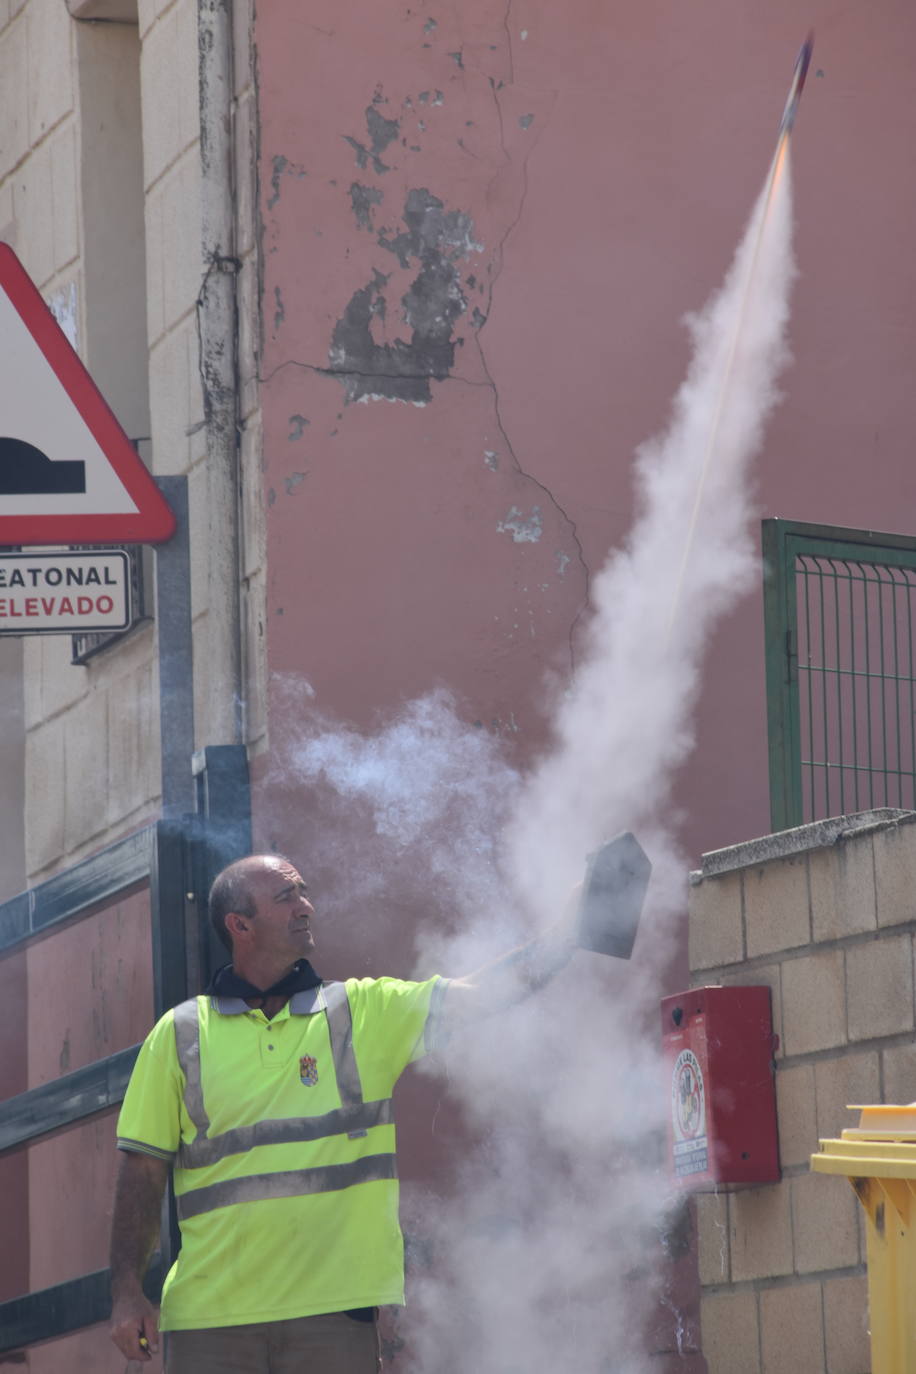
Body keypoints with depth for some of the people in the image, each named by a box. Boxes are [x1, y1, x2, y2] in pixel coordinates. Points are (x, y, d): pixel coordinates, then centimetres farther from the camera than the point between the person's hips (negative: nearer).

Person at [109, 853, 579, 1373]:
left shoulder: (367, 1012, 9)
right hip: (209, 1315, 0)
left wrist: (576, 919, -4)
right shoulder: (180, 1035, 7)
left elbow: (491, 990, 4)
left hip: (335, 1309, 1)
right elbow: (144, 1168, 7)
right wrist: (127, 1291, 0)